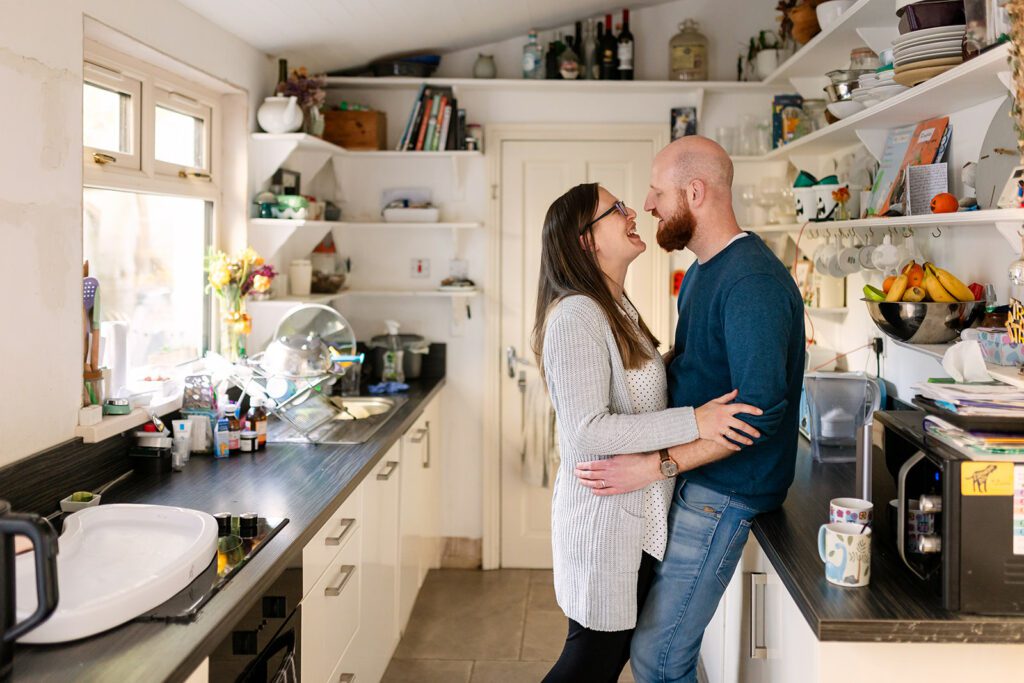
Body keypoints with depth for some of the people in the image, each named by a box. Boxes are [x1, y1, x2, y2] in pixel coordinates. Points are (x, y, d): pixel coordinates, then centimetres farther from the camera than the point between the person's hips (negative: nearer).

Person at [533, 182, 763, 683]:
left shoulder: (617, 309, 11)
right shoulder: (576, 315, -20)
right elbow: (587, 431, -27)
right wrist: (694, 422, -26)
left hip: (638, 517, 9)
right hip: (604, 516, -9)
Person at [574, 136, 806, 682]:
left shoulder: (753, 281, -19)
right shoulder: (701, 270, 14)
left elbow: (760, 410, -25)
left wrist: (655, 466, -26)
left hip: (722, 489, -9)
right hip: (687, 477, 9)